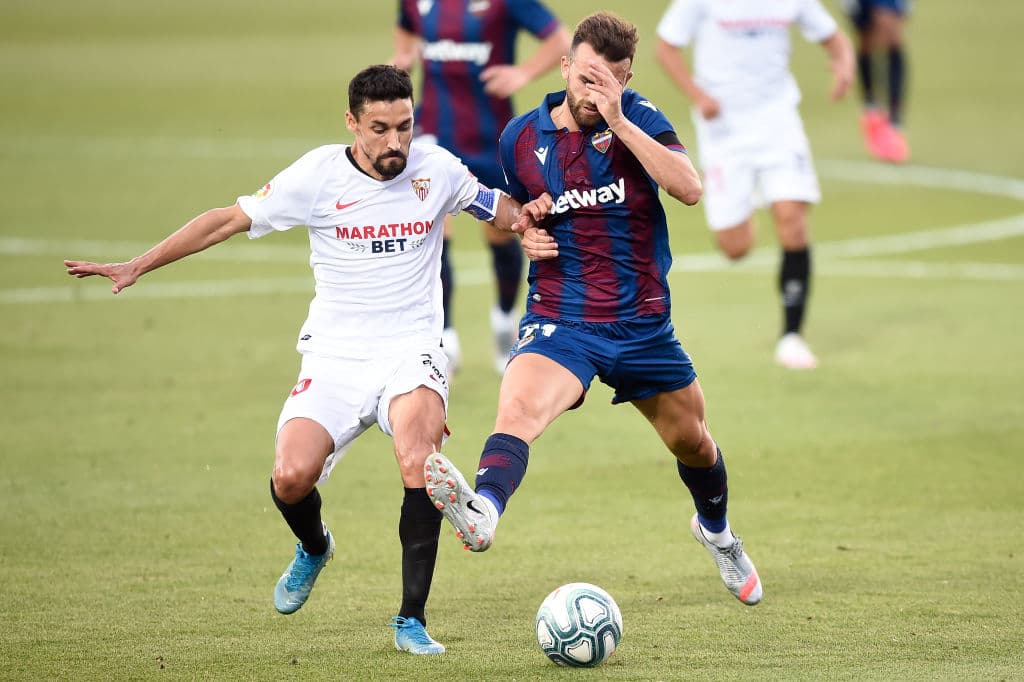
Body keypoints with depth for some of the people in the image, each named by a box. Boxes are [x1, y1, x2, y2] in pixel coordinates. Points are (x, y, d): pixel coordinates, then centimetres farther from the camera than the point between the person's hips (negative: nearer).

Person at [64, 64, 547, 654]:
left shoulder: (437, 169, -1)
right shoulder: (319, 175, -5)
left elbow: (497, 207, 17)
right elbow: (231, 220, 2)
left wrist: (526, 221, -7)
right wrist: (137, 267, 0)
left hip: (412, 355, 0)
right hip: (335, 358, 0)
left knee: (419, 461, -30)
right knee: (291, 478, -20)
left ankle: (413, 619, -19)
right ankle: (314, 548, 20)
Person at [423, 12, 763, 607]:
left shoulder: (638, 118, -6)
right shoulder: (521, 139, 0)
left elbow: (690, 188, -24)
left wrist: (618, 121, -27)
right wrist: (526, 235, -4)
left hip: (643, 323, 1)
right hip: (561, 322, -1)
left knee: (692, 440, 20)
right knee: (519, 408, -32)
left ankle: (716, 531, 52)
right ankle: (481, 515, -60)